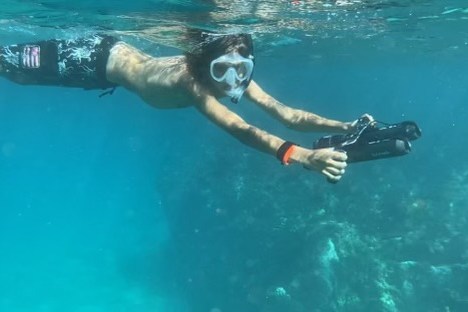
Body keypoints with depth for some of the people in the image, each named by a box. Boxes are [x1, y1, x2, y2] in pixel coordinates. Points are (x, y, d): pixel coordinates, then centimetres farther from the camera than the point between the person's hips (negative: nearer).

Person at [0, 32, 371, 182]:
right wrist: (302, 155, -72)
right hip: (101, 57, -6)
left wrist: (345, 126, -44)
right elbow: (238, 128, -60)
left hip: (126, 51, 6)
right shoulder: (190, 80, -45)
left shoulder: (239, 77, -25)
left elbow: (285, 113, -30)